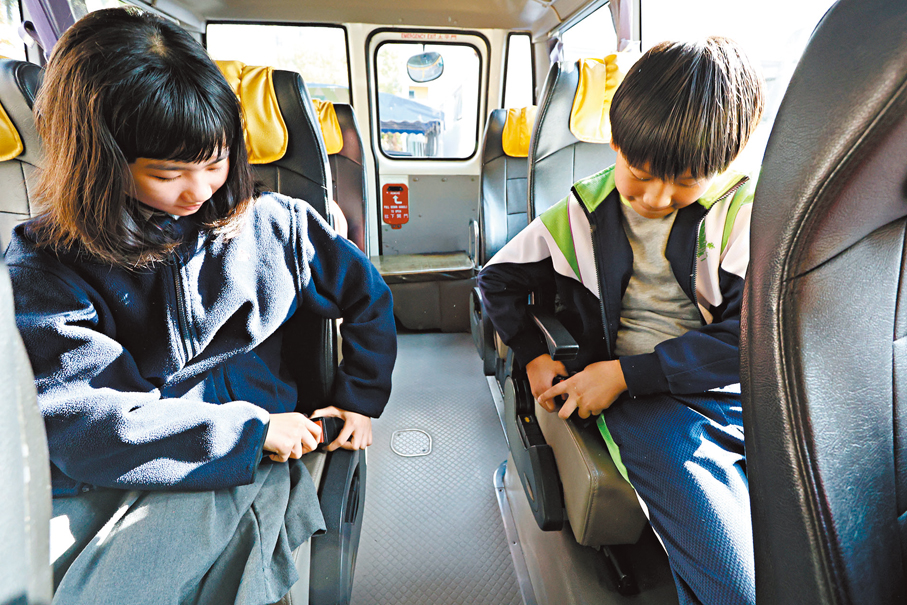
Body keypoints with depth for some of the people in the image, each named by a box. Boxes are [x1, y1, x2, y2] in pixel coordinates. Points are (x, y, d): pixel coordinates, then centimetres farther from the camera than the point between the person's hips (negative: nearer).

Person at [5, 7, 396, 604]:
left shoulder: (271, 225, -4)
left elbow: (368, 293, 7)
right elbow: (77, 418, -14)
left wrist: (360, 398, 4)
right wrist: (250, 429, -17)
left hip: (227, 474, -1)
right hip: (90, 480, 2)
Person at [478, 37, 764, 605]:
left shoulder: (747, 212, 1)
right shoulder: (583, 215, 1)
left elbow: (752, 336, -7)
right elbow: (497, 277, 13)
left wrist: (624, 372, -12)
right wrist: (533, 356, 4)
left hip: (741, 384, 3)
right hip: (648, 404, -2)